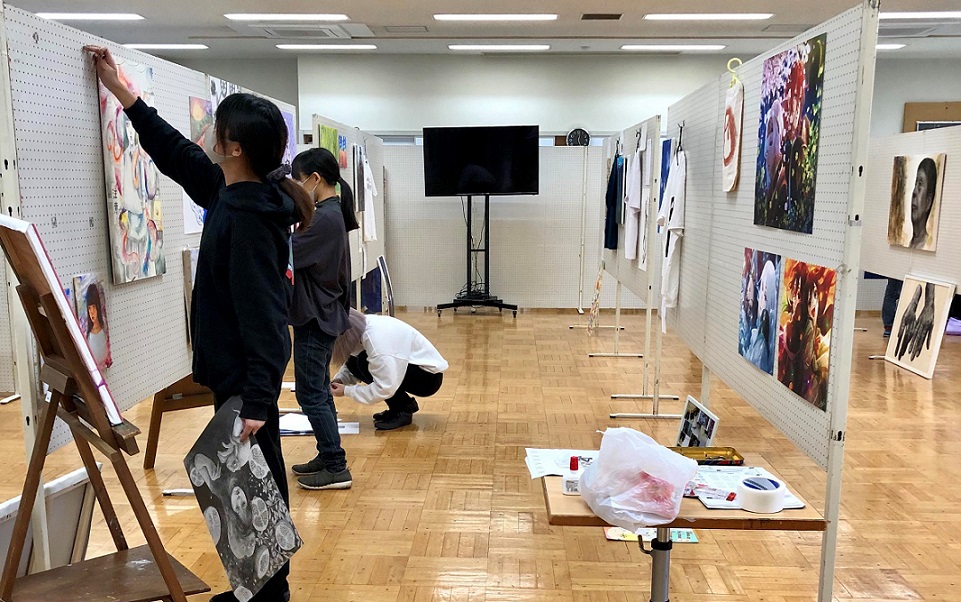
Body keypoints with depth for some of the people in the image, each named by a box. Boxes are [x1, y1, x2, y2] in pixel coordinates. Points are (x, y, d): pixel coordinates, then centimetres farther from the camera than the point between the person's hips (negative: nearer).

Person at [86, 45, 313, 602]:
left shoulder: (249, 216, -22)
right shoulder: (231, 193, 6)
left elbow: (260, 312, -26)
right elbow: (176, 153, 22)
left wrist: (256, 398, -28)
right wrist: (124, 94, 26)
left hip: (246, 374, -10)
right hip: (236, 368, 10)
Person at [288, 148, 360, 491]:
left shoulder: (324, 218, -20)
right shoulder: (335, 213, 11)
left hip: (316, 318, -10)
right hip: (324, 314, 10)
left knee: (311, 394, -3)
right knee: (319, 391, 17)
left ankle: (336, 468, 3)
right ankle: (328, 457, 27)